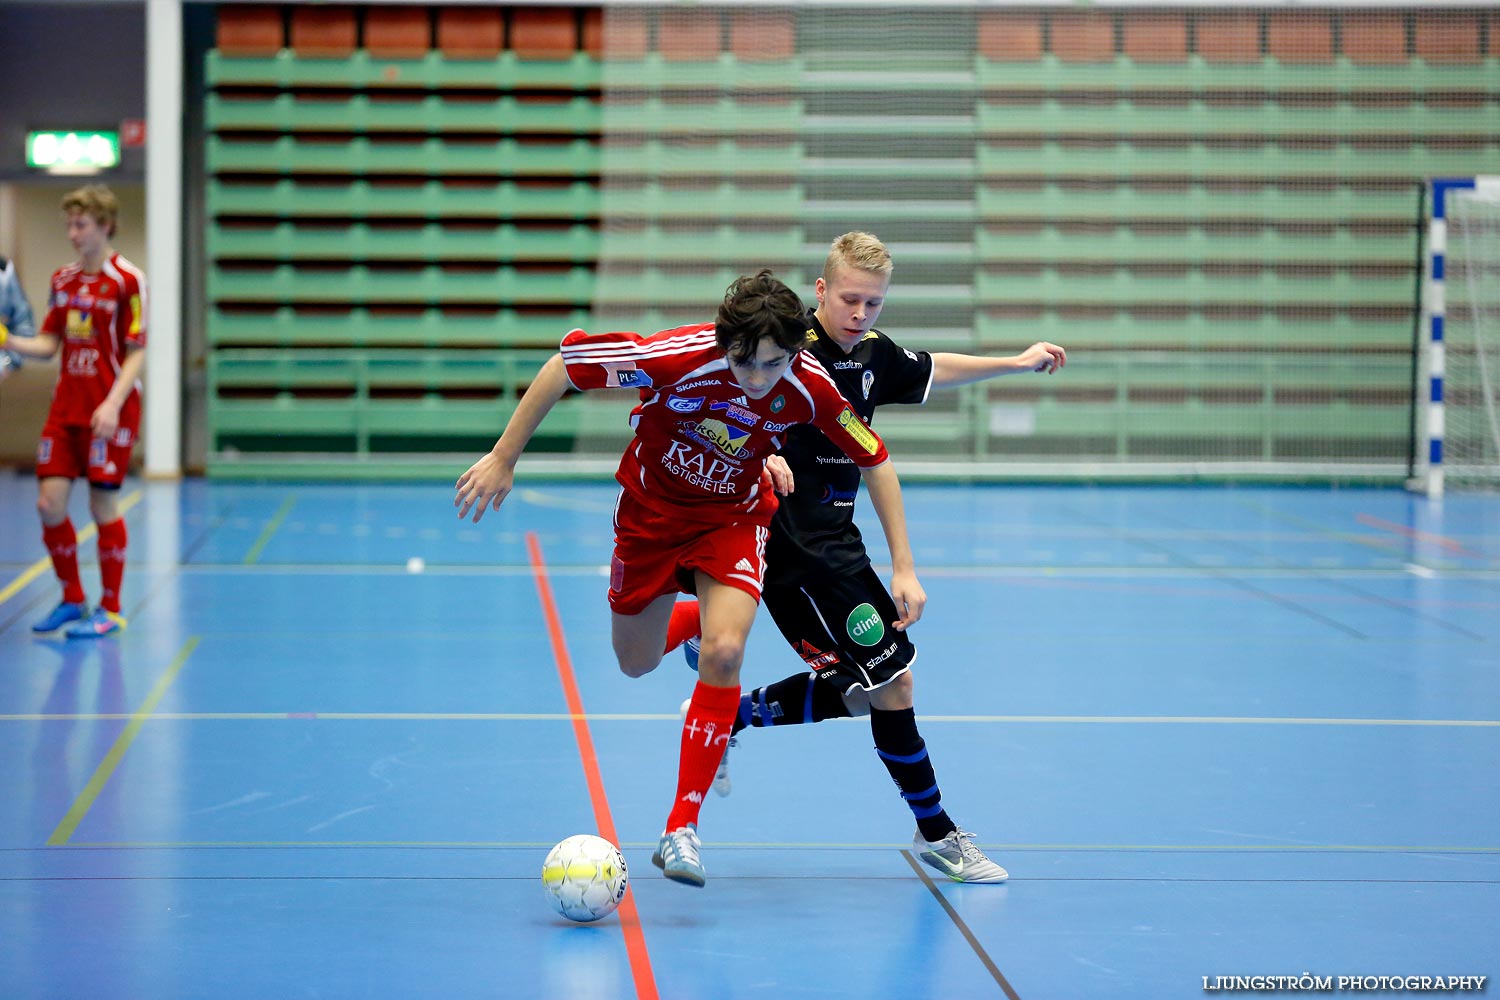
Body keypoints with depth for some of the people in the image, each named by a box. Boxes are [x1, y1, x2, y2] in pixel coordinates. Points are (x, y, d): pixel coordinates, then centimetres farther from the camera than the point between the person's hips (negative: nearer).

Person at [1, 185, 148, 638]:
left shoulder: (127, 280, -7)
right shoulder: (62, 279, 10)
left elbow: (136, 353, -9)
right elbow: (49, 343, 14)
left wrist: (113, 403, -19)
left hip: (108, 413, -5)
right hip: (65, 408, 5)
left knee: (103, 504, -2)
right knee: (50, 502, 0)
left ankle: (110, 609, 11)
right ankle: (72, 600, 18)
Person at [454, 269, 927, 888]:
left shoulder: (810, 388, -27)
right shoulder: (677, 357, -35)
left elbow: (875, 461, -10)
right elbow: (566, 361, -23)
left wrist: (903, 567, -11)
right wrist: (503, 458, -18)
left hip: (735, 517, 0)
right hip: (652, 505, 0)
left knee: (723, 653, -23)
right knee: (636, 663, 12)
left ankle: (682, 830, -16)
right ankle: (695, 621, 50)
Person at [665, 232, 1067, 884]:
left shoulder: (873, 354, 7)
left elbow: (934, 370, 26)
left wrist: (1016, 363, 31)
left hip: (836, 543, 9)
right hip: (797, 550, -9)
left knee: (856, 694, 13)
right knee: (890, 682, -6)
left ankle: (728, 716, 26)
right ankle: (937, 834, 8)